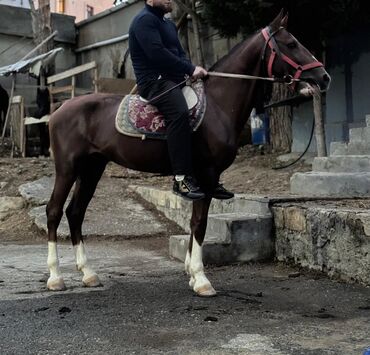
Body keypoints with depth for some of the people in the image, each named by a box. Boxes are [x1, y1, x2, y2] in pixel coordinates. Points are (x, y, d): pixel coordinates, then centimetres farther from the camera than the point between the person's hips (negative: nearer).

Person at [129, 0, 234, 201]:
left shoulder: (169, 24, 25)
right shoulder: (144, 20, -7)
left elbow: (180, 53, 20)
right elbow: (157, 53, -20)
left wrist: (192, 69, -2)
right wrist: (191, 69, -17)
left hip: (174, 80, 10)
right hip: (154, 81, -10)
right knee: (179, 113, -36)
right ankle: (182, 179, -35)